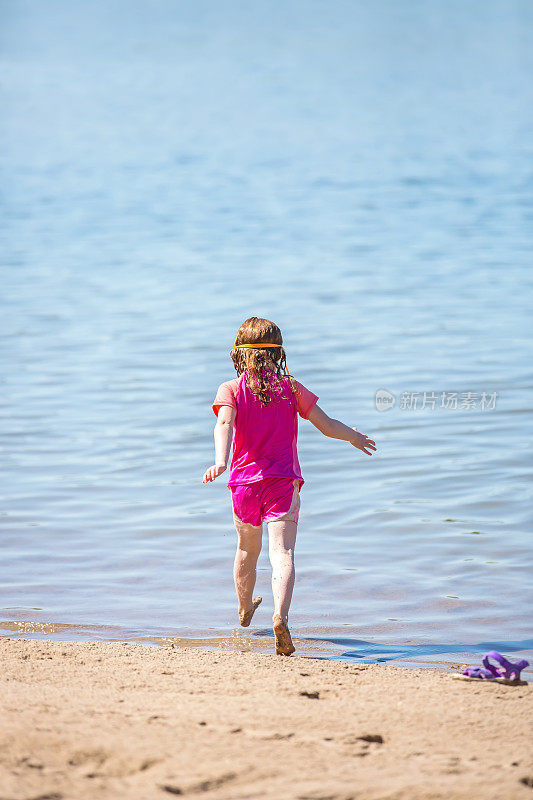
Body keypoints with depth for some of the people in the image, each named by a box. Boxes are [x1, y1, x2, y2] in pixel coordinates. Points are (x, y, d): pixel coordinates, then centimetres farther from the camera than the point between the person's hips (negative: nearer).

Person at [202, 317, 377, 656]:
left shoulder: (231, 390, 0)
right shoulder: (291, 388, 3)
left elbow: (224, 425, -19)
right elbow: (327, 425, 5)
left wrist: (220, 462, -32)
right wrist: (354, 436, 24)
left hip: (244, 481, 2)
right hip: (283, 481, -2)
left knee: (248, 549, 24)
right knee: (283, 552, -14)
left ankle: (245, 610, 47)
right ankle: (281, 615, -39)